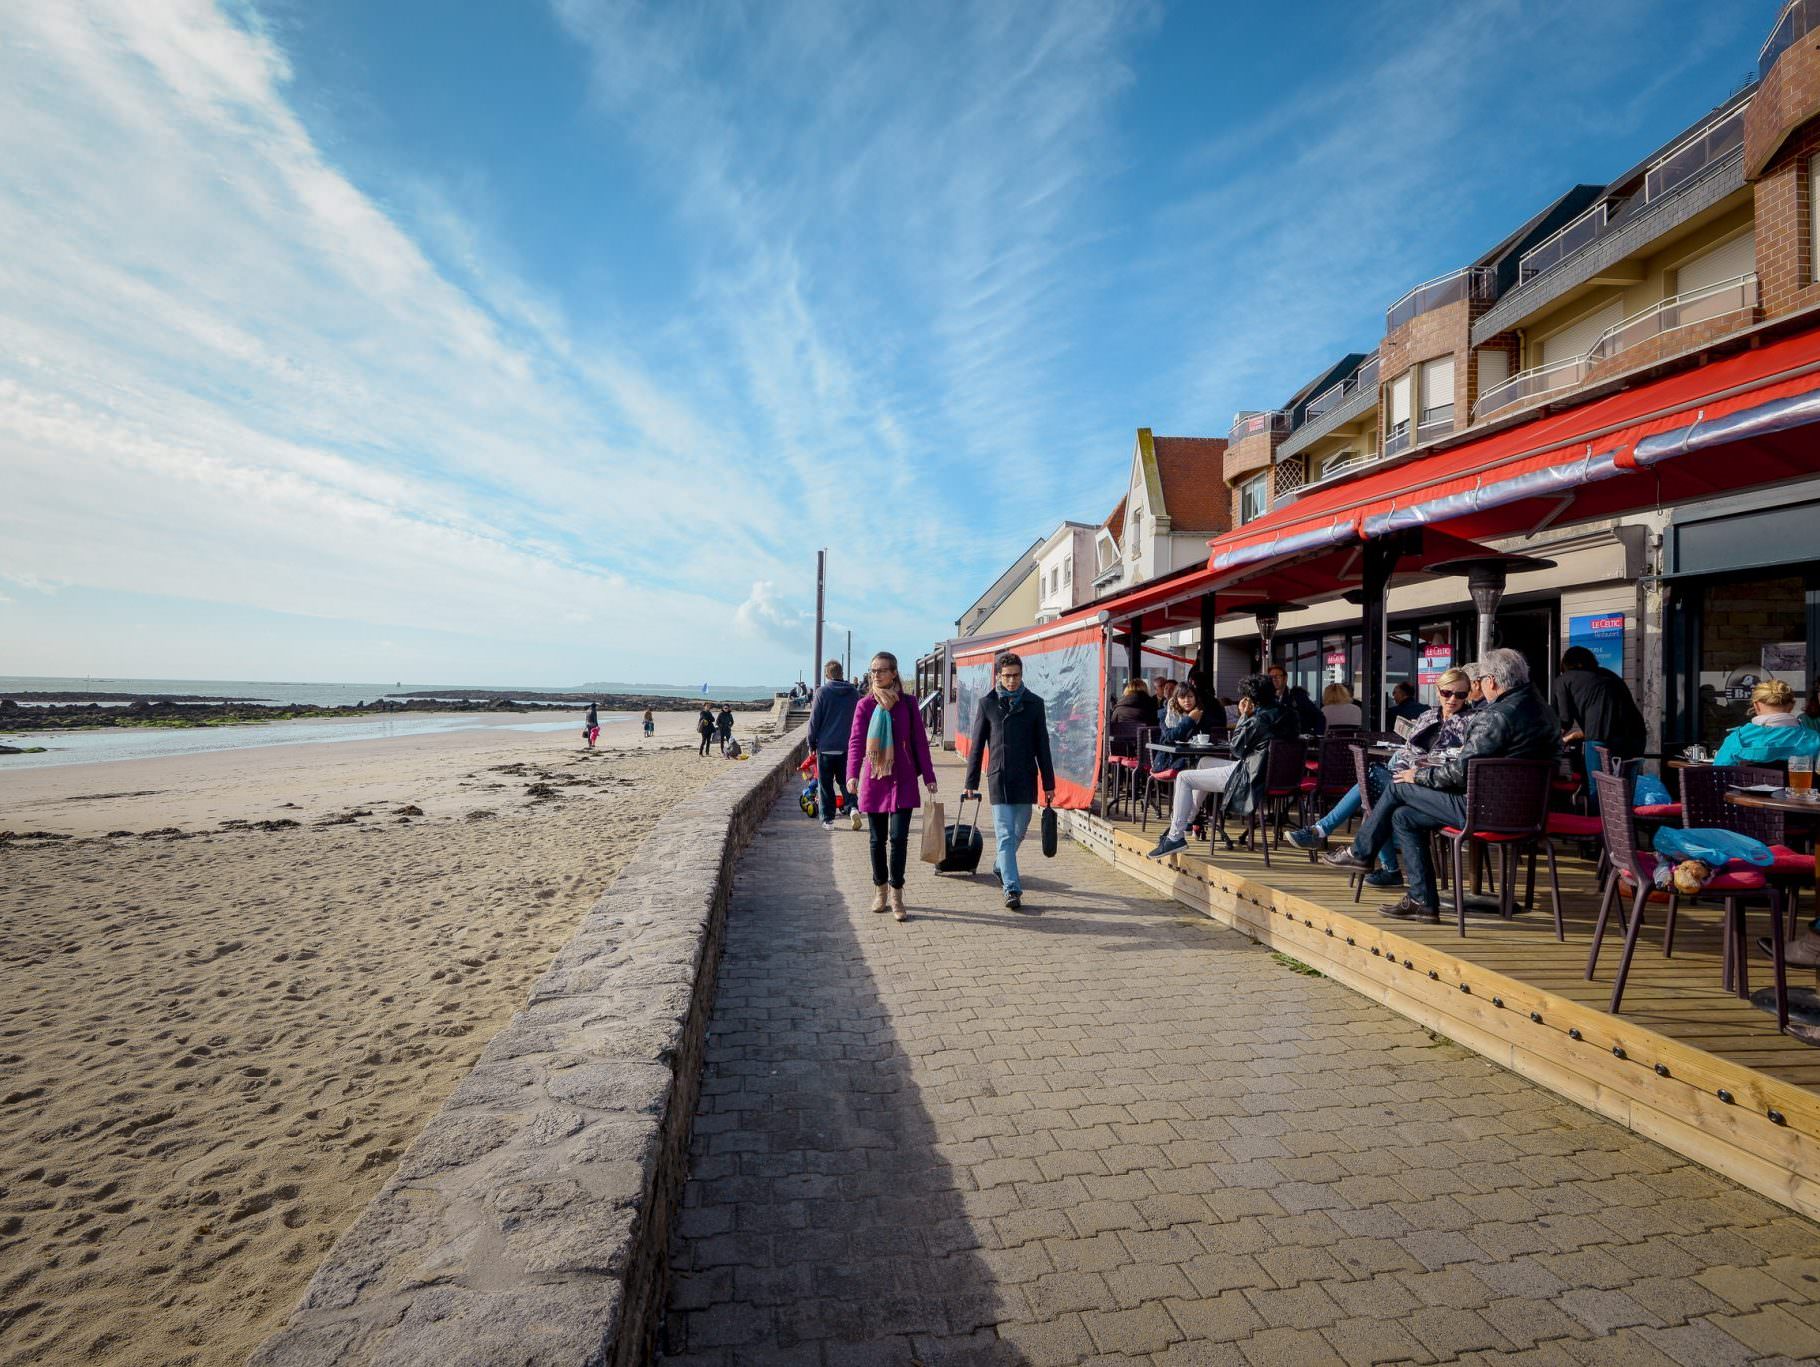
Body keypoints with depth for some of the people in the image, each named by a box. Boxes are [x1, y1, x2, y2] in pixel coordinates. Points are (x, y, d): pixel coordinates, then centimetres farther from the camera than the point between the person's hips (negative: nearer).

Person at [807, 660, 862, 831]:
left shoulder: (822, 692, -7)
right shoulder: (854, 693, 3)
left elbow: (814, 720, -5)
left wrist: (812, 744, 5)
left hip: (826, 746, -3)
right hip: (847, 746, 3)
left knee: (826, 784, 7)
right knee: (845, 780, 14)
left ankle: (827, 819, 9)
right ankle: (853, 808, -8)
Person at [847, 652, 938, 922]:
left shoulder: (907, 704, 1)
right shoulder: (865, 705, 1)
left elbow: (920, 741, 4)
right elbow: (856, 740, -9)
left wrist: (929, 777, 3)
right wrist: (853, 773, -24)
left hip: (902, 780, -1)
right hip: (874, 780, 1)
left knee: (898, 837, -8)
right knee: (878, 839, 10)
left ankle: (896, 896, 2)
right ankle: (880, 891, 25)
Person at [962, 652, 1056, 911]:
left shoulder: (1034, 703, 4)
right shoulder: (987, 703, 2)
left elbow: (1042, 747, 7)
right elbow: (977, 746, 5)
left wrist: (1049, 784, 6)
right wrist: (970, 783, 3)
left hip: (1026, 779, 2)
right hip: (998, 779, -2)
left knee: (1018, 832, 13)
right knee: (1005, 836, -5)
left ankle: (1000, 866, 39)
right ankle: (1012, 889, -2)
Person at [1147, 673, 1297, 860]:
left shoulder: (1258, 720, -23)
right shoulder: (1285, 713, 5)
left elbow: (1236, 748, -11)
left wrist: (1244, 716, -8)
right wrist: (1247, 717, 5)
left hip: (1249, 778, -10)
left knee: (1183, 777, -5)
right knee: (1204, 762, 28)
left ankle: (1176, 836, -3)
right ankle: (1185, 820, 33)